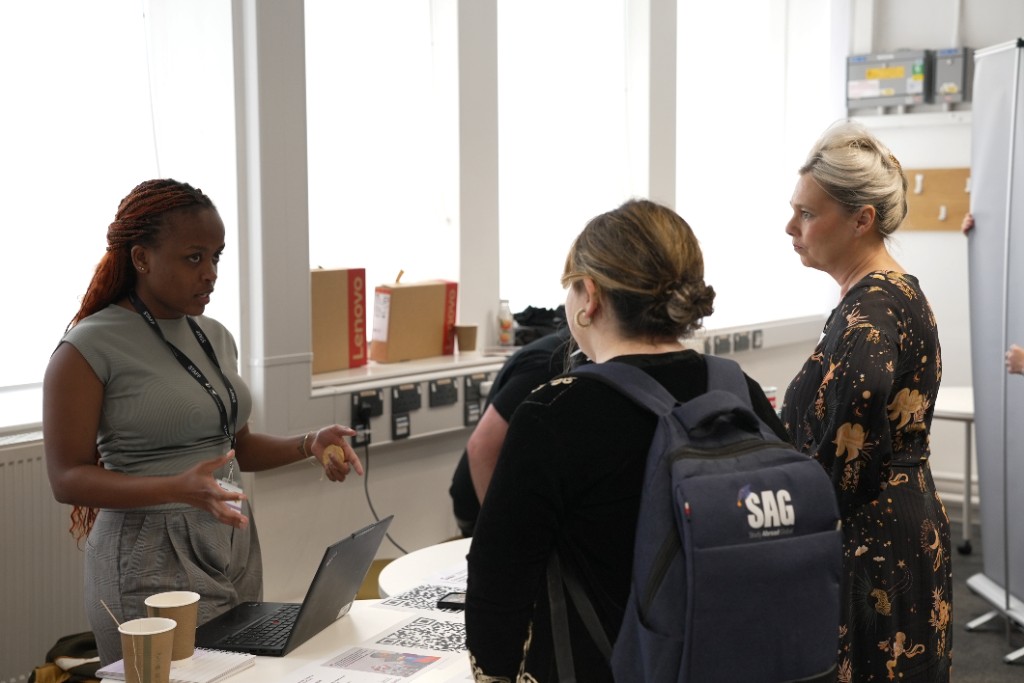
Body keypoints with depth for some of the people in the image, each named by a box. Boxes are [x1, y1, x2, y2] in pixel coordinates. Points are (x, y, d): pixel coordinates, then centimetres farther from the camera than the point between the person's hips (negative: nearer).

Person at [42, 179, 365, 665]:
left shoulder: (215, 337, 9)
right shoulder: (90, 346, -11)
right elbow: (68, 478, -13)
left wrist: (309, 445, 0)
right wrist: (179, 488, -26)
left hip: (236, 550, 6)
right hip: (153, 560, -6)